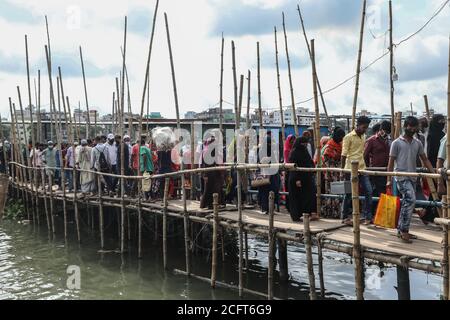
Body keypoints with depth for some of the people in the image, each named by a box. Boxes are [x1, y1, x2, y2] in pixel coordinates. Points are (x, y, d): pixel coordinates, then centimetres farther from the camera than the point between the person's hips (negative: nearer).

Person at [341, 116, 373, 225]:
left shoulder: (363, 136, 13)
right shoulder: (349, 137, -8)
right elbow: (344, 155, -10)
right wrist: (342, 171, -12)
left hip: (362, 169, 7)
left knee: (368, 192, 0)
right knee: (349, 194, 2)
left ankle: (367, 216, 7)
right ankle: (345, 217, 14)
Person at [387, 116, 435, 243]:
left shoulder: (418, 143, 12)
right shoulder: (397, 143, -3)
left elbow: (425, 160, 14)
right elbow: (391, 162, -4)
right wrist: (389, 180, -9)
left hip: (412, 177, 6)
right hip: (401, 177, -6)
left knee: (407, 203, 9)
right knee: (411, 200, -20)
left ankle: (401, 230, 18)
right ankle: (404, 230, -13)